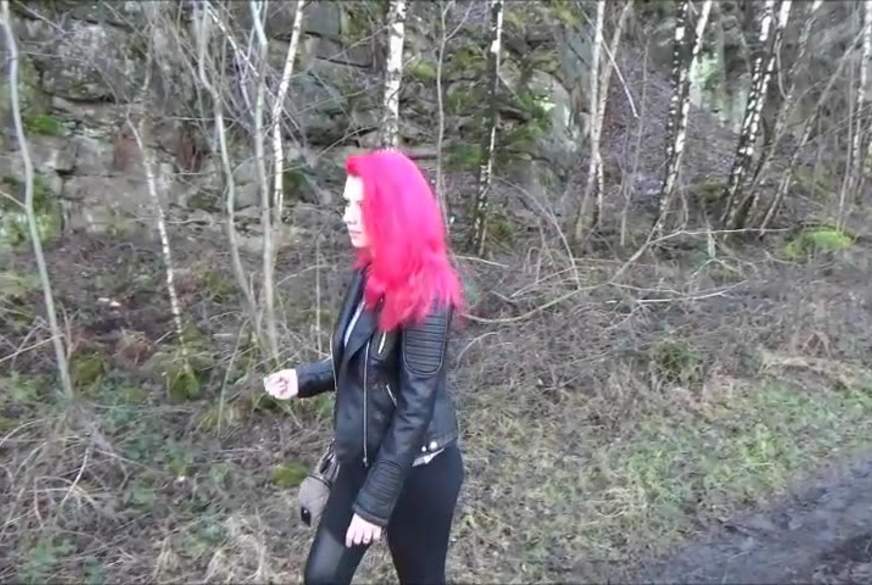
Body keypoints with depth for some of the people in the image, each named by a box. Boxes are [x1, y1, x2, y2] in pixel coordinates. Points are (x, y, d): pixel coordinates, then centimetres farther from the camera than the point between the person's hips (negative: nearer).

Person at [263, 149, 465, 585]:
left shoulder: (425, 296, -25)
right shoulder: (368, 275, 1)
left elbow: (416, 407, -23)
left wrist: (374, 503, -19)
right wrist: (306, 378, -2)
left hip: (416, 469, -7)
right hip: (364, 459, 8)